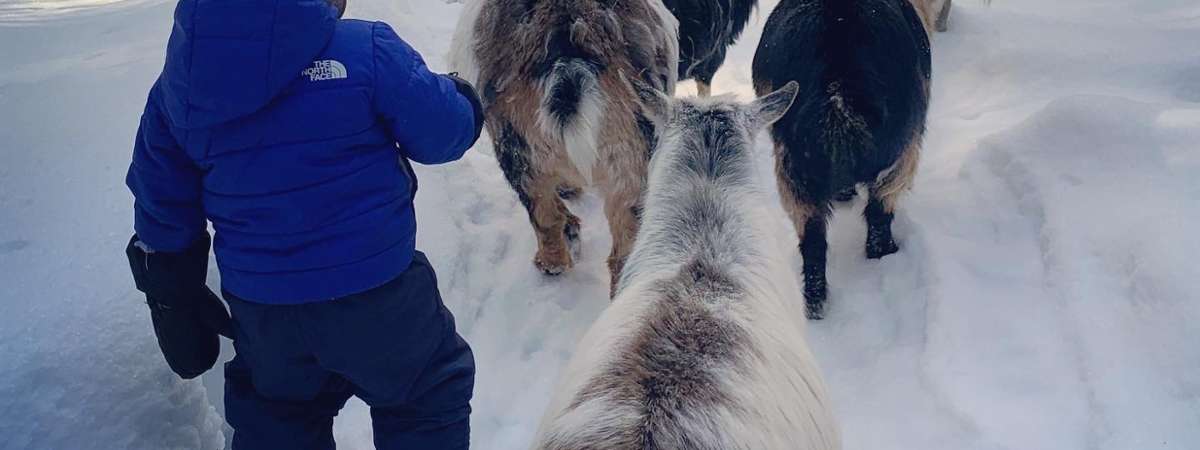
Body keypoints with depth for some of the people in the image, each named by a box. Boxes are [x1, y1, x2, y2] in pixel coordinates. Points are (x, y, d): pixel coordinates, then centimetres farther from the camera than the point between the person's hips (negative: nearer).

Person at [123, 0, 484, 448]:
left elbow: (161, 203, 8)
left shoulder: (177, 82, 1)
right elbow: (443, 132, -8)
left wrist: (175, 298, 20)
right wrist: (463, 99, 16)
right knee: (430, 397, 20)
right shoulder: (368, 51, -16)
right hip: (377, 293, -4)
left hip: (261, 309, 5)